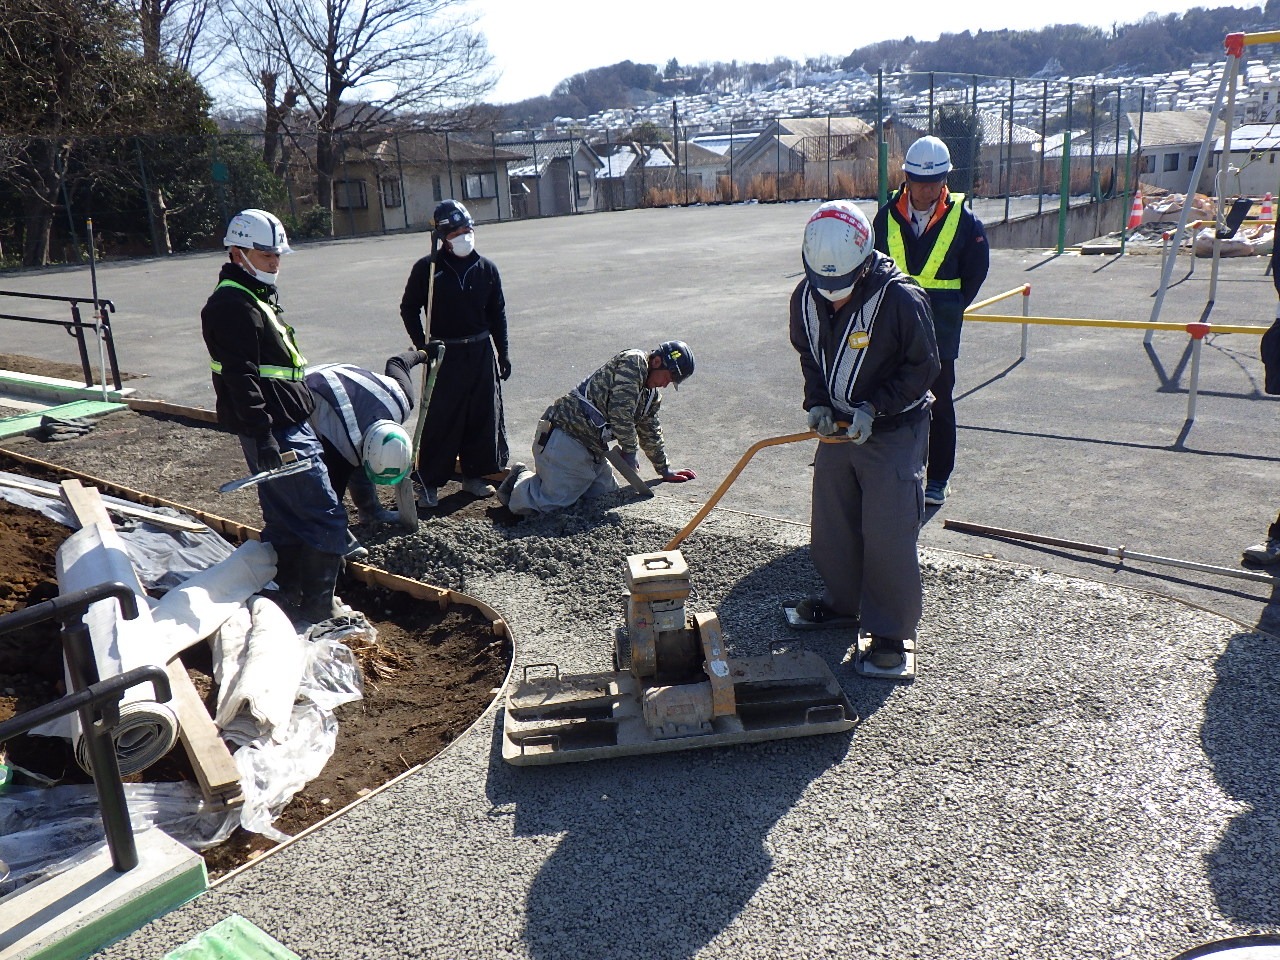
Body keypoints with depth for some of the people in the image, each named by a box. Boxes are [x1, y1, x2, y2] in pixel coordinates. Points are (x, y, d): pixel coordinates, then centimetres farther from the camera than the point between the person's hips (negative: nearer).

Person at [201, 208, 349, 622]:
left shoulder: (257, 296, 19)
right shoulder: (232, 305, -15)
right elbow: (241, 378, -23)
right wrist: (263, 437, -28)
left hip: (284, 426, 11)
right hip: (277, 433, -11)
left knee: (285, 523, 18)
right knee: (327, 518, -9)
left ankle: (285, 599, 30)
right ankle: (318, 611, -1)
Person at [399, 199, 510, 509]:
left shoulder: (486, 269, 4)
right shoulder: (427, 269, -5)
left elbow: (497, 313, 11)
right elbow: (409, 309, 3)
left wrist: (503, 352, 10)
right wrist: (423, 347, -5)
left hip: (481, 352, 4)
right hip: (443, 353, -3)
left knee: (483, 416, 8)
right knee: (440, 419, -3)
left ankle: (475, 475, 22)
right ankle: (429, 482, 5)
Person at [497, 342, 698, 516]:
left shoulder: (651, 393, 20)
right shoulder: (633, 361, -12)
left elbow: (650, 431, 31)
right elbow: (620, 412, -19)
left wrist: (664, 470, 33)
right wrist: (630, 451, -9)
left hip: (591, 449, 11)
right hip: (566, 438, -11)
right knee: (551, 503, -18)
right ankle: (521, 480, 12)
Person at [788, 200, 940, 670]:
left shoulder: (901, 298, -22)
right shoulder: (806, 298, -5)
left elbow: (922, 366, -13)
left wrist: (874, 407, -20)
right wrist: (817, 402, -4)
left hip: (894, 432, -6)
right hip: (837, 426, 6)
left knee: (888, 534, -5)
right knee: (831, 524, 15)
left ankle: (891, 630, 10)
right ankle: (842, 600, 37)